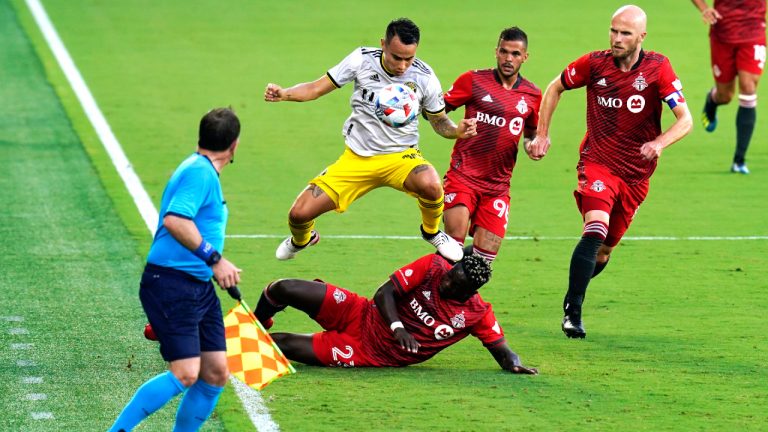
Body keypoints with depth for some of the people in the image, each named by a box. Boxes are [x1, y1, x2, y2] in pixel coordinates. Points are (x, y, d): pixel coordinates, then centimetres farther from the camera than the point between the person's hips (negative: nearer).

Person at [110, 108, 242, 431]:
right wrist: (214, 259, -26)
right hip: (171, 284, -10)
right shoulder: (199, 172, -14)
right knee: (185, 374, -16)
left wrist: (219, 266, 28)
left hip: (199, 288, 10)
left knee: (215, 373, 5)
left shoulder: (203, 172, 17)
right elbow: (174, 220, -27)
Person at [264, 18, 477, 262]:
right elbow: (316, 88, -4)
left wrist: (457, 131, -19)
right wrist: (283, 94, -21)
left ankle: (432, 232, -2)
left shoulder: (424, 78, -12)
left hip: (400, 156, -2)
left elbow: (439, 121, 3)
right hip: (356, 159, 2)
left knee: (430, 185, -38)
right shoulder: (362, 59, -11)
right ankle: (301, 240, 34)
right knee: (299, 214, -7)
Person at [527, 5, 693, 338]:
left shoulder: (658, 68, -10)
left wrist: (660, 143, -32)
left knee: (604, 250, 9)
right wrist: (541, 134, 5)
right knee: (595, 230, -25)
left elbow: (685, 120, -13)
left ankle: (573, 296, 35)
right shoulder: (595, 64, -7)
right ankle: (572, 311, -22)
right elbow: (555, 88, 11)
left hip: (636, 173, 2)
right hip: (597, 162, -2)